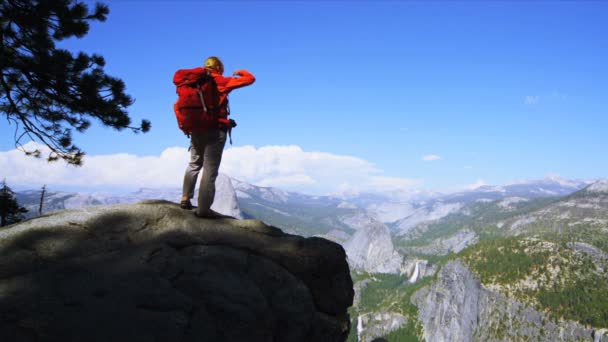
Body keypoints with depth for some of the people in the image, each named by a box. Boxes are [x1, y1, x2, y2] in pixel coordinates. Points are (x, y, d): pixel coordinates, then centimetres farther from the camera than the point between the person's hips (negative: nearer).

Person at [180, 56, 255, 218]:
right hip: (215, 130, -6)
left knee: (194, 164, 21)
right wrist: (241, 72, 18)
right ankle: (203, 209, -4)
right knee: (210, 169, -4)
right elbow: (250, 79, 0)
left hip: (196, 129, 6)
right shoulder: (222, 82, -4)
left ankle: (185, 199, 20)